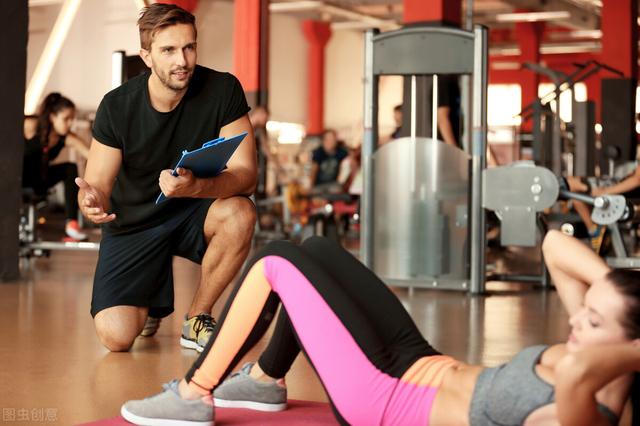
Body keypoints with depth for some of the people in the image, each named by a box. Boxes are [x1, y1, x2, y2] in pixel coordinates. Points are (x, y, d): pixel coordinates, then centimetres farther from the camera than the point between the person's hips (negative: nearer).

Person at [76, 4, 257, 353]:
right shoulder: (117, 106, -15)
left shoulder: (223, 90, -17)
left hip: (194, 212, 1)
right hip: (134, 222, 0)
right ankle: (151, 300, 21)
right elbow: (98, 184, -11)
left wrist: (195, 187, -44)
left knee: (239, 213, -35)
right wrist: (92, 202, -38)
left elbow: (244, 174, -22)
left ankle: (197, 318, -9)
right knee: (115, 336, -20)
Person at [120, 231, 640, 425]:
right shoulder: (593, 349, -7)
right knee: (317, 249, 19)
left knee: (276, 261, -5)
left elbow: (574, 370, -58)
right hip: (423, 365, 9)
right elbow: (554, 243, -2)